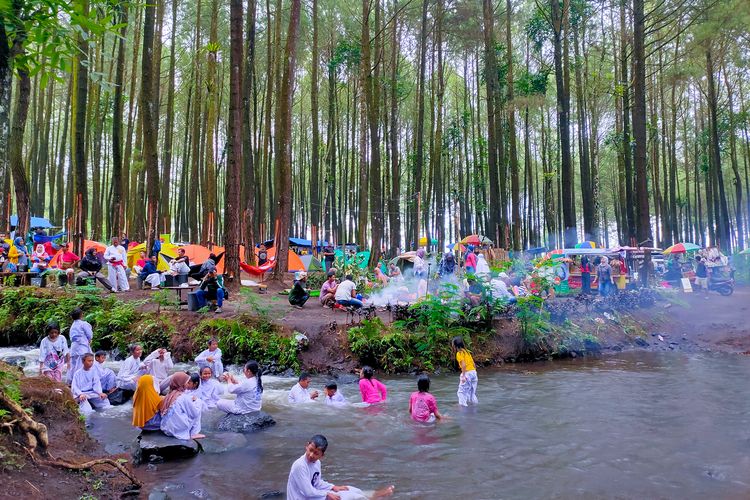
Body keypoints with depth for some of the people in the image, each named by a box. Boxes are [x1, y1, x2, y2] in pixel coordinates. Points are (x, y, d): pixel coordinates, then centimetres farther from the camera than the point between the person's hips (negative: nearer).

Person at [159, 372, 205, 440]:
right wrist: (196, 400, 11)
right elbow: (195, 413, -6)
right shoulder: (184, 397, -12)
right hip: (179, 430, -7)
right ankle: (194, 434, 1)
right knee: (199, 403, 1)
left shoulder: (170, 395, 7)